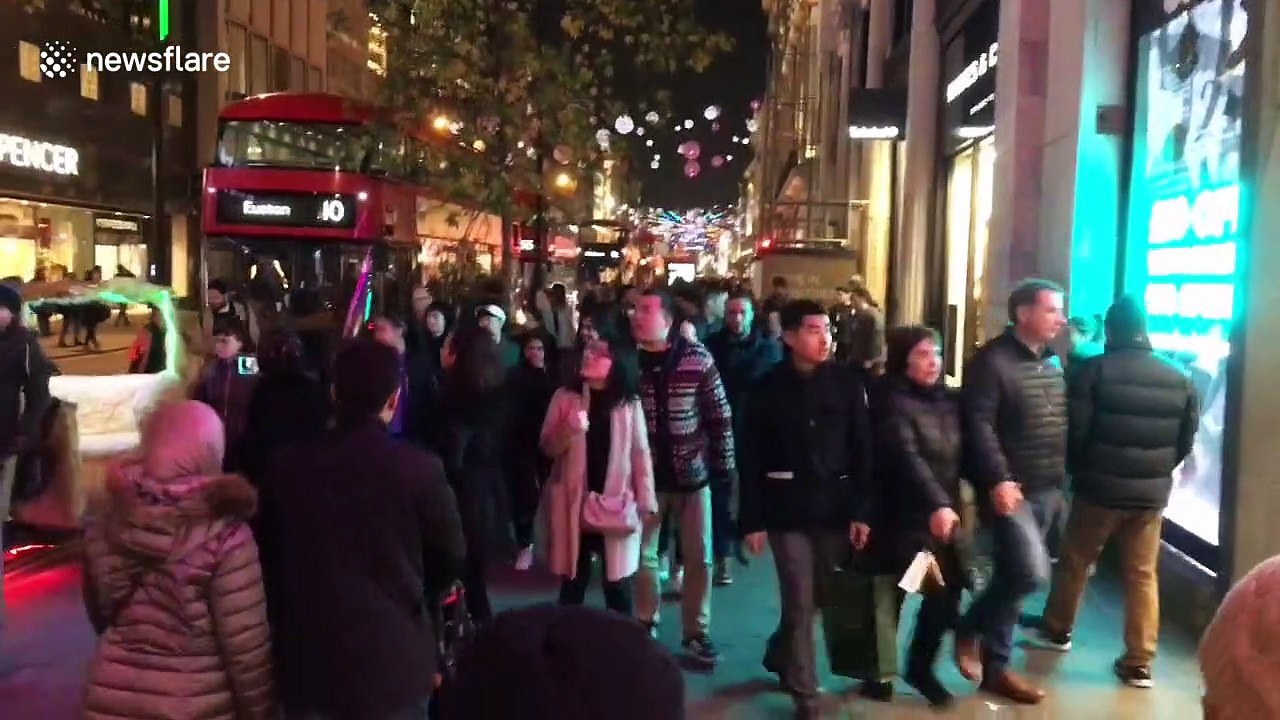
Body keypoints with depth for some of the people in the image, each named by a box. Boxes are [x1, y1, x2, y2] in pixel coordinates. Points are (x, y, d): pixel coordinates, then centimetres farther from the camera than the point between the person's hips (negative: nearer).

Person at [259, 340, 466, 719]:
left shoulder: (287, 463, -6)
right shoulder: (419, 468, -16)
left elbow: (269, 554, 7)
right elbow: (450, 559, -3)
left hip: (307, 664, 3)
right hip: (392, 664, -2)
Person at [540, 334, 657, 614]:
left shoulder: (629, 403, -1)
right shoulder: (565, 397, 1)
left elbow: (640, 453, 0)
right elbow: (548, 448, 1)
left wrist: (645, 501, -2)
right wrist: (568, 432, -19)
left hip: (616, 503, -1)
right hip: (574, 503, 1)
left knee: (617, 583, 6)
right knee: (573, 580, 10)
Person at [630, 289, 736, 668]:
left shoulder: (697, 358, -9)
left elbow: (721, 415, -3)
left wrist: (725, 464, -4)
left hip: (692, 471, -1)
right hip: (646, 473, 1)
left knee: (699, 556, 8)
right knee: (642, 553, 10)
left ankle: (696, 632, 24)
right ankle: (645, 623, 29)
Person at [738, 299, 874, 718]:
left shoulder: (847, 382, 0)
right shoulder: (769, 389, -3)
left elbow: (863, 450, -1)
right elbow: (753, 460, -2)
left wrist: (862, 511, -6)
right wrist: (752, 520, -4)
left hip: (836, 509, 2)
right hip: (788, 511, -2)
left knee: (817, 599, 14)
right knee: (800, 605, 1)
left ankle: (779, 657, 40)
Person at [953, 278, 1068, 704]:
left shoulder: (1053, 364, 15)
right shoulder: (991, 361, -10)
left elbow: (1063, 425, 18)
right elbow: (978, 424, -18)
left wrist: (1062, 481, 13)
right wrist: (998, 479, -25)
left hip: (1048, 490, 7)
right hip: (1010, 488, -7)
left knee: (1011, 576, 11)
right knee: (1031, 572, -17)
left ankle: (995, 666, 21)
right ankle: (971, 629, 8)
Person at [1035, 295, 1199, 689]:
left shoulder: (1093, 370, -10)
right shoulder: (1179, 379, 3)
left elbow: (1075, 432, -9)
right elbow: (1187, 440, 9)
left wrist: (1078, 469, 9)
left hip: (1100, 487, -3)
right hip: (1152, 492, 3)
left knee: (1074, 562, 15)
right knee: (1142, 575, 9)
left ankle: (1057, 630, 30)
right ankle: (1139, 664, 10)